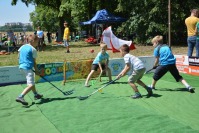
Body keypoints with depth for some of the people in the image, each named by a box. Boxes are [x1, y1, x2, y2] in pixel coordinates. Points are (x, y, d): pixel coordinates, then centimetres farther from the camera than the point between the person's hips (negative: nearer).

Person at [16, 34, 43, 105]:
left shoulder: (22, 47, 13)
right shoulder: (33, 49, -7)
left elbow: (19, 57, 15)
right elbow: (34, 62, -4)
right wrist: (36, 70, 6)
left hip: (21, 66, 9)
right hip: (28, 67, -9)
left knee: (31, 81, 25)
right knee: (31, 85, -12)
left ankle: (36, 94, 39)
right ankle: (20, 97, -25)